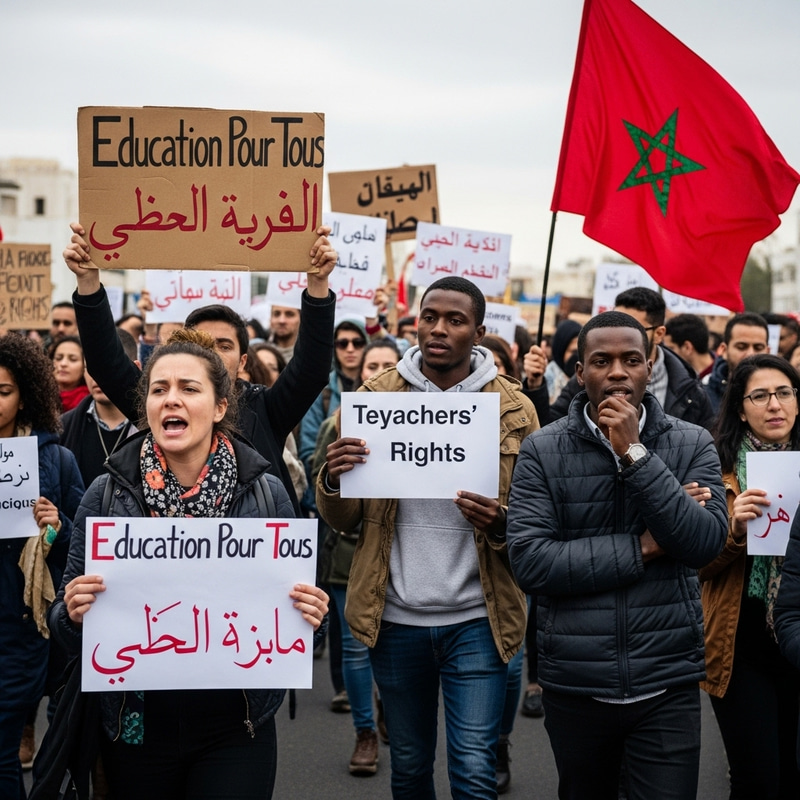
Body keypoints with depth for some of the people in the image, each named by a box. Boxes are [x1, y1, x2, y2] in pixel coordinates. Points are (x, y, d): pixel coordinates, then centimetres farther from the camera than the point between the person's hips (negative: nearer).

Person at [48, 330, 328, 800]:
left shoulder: (265, 493, -3)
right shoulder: (107, 494, -3)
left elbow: (292, 600, 6)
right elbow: (66, 618, 3)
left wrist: (308, 615, -15)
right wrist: (73, 614, -18)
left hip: (236, 729, -1)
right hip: (137, 725, 1)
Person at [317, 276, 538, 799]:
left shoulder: (514, 409, -2)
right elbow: (342, 519, 4)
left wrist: (499, 524, -22)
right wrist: (333, 481, -18)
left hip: (477, 619, -2)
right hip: (396, 617, 2)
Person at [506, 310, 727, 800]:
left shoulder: (692, 444, 0)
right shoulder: (543, 450, -4)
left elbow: (706, 543, -13)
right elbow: (530, 562, -14)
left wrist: (635, 453, -17)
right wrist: (642, 548, -14)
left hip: (668, 685, 0)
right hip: (574, 685, 0)